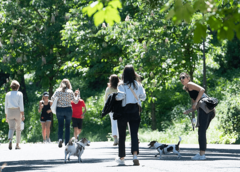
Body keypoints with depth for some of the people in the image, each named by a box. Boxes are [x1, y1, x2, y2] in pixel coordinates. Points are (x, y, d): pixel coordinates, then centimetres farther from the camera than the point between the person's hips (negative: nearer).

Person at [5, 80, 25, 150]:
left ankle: (10, 140, -37)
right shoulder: (19, 94, -2)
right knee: (18, 129, 13)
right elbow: (21, 105, -9)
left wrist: (6, 116, 15)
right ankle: (17, 145, 15)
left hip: (10, 112, 2)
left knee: (11, 128, -7)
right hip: (18, 112, -2)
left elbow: (6, 106, 9)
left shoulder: (8, 94, 7)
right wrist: (22, 115, -9)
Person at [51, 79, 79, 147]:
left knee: (60, 126, 5)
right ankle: (67, 143, 9)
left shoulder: (58, 91, 0)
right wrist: (77, 94, 15)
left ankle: (60, 138, -21)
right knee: (67, 126, 9)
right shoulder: (70, 92, -2)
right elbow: (75, 101, 2)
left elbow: (52, 98, -9)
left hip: (59, 109, 0)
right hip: (68, 109, 0)